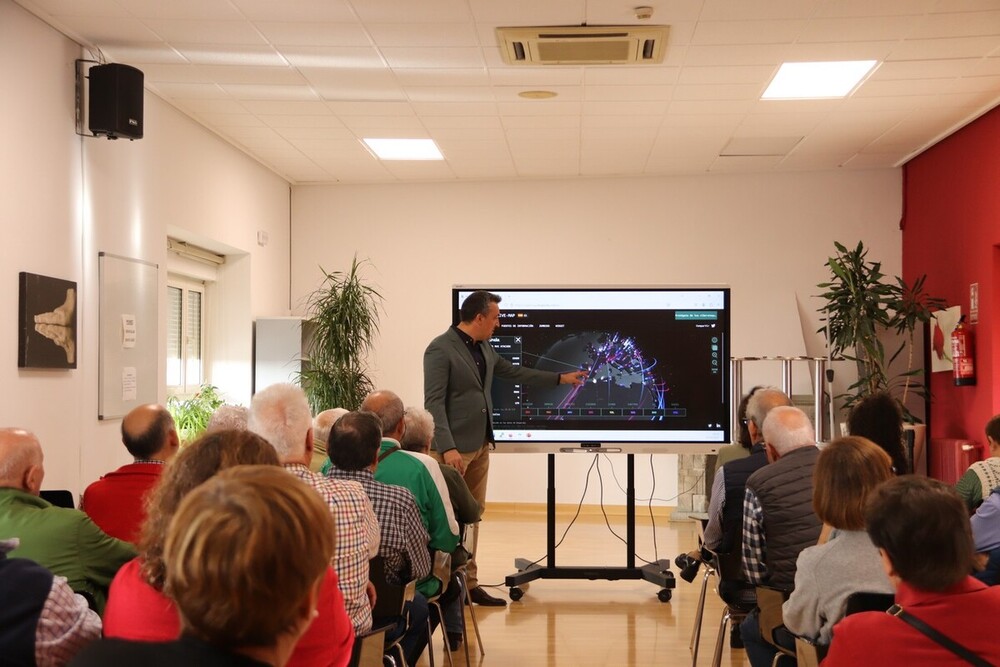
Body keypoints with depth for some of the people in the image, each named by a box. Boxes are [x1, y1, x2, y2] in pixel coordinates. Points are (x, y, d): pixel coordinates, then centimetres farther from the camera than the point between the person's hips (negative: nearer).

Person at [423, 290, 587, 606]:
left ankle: (468, 583, 17)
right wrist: (447, 448, -25)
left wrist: (560, 378, 30)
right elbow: (434, 403, -18)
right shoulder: (440, 349, -14)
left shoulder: (484, 348, 12)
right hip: (455, 448, -8)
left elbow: (514, 372, 26)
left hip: (480, 445, 8)